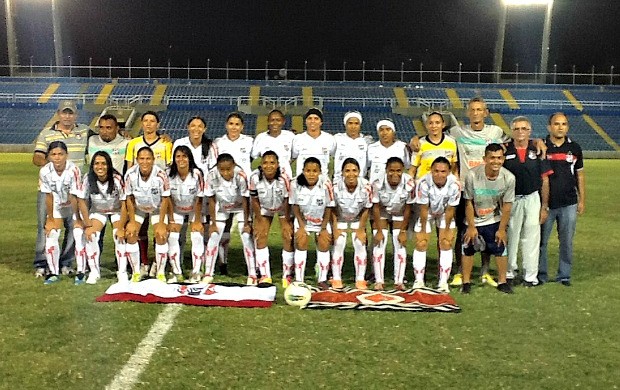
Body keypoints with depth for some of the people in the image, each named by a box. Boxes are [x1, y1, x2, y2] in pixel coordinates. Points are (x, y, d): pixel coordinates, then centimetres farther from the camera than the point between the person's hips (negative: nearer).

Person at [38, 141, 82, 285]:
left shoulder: (73, 170, -30)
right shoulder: (45, 171, -20)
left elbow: (74, 197, -25)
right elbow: (49, 196, -10)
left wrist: (77, 219, -18)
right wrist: (50, 219, -4)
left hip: (75, 207, -3)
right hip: (56, 207, 3)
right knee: (51, 235, -4)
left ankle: (81, 272, 3)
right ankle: (54, 273, 11)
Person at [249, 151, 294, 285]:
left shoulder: (284, 177, -34)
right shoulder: (255, 177, -27)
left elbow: (287, 200, -22)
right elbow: (254, 200, -14)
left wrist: (286, 221, -14)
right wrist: (259, 221, -9)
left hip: (283, 209, -2)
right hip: (264, 208, 2)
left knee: (288, 237, -8)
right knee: (260, 237, -5)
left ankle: (287, 276, 8)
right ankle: (265, 276, 6)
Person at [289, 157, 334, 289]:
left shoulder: (326, 184, -27)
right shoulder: (296, 184, -23)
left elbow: (329, 208, -14)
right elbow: (295, 206, -8)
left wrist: (324, 228, -9)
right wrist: (301, 226, -10)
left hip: (322, 220, 0)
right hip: (303, 219, 1)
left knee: (324, 244, -6)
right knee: (301, 243, -10)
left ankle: (322, 279, 10)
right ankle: (298, 279, 1)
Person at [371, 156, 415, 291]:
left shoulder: (409, 184, -30)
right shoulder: (378, 183, -32)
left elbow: (407, 208, -17)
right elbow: (376, 207, -19)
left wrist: (403, 231, -12)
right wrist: (379, 231, -15)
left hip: (399, 215, 1)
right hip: (381, 214, -1)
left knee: (401, 245, -5)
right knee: (379, 245, -7)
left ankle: (399, 281, 2)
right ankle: (379, 281, 0)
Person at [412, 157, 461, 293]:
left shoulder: (454, 184, -31)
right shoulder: (424, 183, -35)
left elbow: (450, 210, -18)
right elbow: (424, 209, -23)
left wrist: (447, 230, -9)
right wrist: (423, 230, -14)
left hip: (445, 213, 1)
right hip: (426, 212, -1)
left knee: (446, 244, -5)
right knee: (421, 244, -4)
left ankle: (443, 282, 5)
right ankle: (418, 281, 7)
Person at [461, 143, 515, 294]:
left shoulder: (509, 178, -21)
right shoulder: (472, 175, -26)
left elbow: (507, 206, -10)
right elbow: (469, 203, -15)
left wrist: (502, 229, -5)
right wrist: (471, 227, -11)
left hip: (494, 220, 1)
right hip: (473, 220, -1)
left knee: (500, 249, 2)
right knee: (468, 250, 3)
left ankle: (502, 281, 19)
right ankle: (466, 282, 18)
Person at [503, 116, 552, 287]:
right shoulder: (504, 150, -2)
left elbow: (544, 180, 4)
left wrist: (544, 206, 1)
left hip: (532, 199, 1)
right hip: (511, 200, -1)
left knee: (532, 239, 7)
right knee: (510, 237, 10)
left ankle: (530, 276, 17)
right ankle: (509, 273, 23)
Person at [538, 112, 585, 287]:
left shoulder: (574, 148, 6)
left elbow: (580, 175, 12)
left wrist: (582, 200, 8)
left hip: (569, 204, 2)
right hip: (546, 203, -2)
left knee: (567, 241, 8)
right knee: (541, 241, 5)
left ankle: (564, 275, 19)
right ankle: (541, 274, 17)